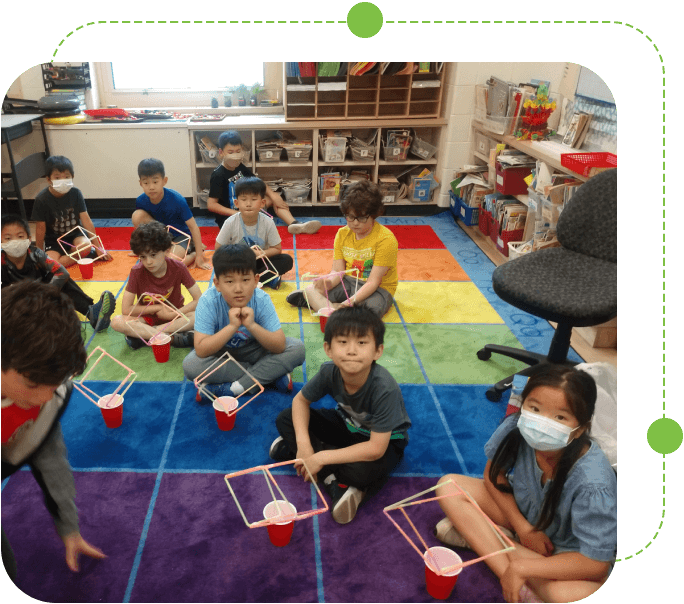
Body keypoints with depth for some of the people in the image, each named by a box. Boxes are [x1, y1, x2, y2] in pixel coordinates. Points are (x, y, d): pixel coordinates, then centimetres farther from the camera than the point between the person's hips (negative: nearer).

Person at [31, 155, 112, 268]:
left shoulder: (75, 193, -9)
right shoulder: (42, 199, -14)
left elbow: (86, 221, -9)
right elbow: (40, 229, -7)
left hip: (74, 235, 0)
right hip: (53, 240, 0)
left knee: (85, 245, -35)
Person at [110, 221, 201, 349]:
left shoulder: (178, 268, -15)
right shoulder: (137, 272, -14)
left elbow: (198, 299, -13)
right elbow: (126, 309, -13)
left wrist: (174, 314, -21)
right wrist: (158, 308, -14)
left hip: (174, 317, 0)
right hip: (147, 318, 0)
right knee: (117, 322, -27)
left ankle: (143, 335, -26)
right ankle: (172, 337, -31)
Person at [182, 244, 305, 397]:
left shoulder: (262, 300, -23)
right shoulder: (208, 301, -26)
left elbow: (279, 347, -25)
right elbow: (201, 350, -30)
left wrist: (252, 325, -39)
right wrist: (232, 326, -40)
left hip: (253, 350, 1)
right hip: (220, 351, 0)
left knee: (297, 348, -22)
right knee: (190, 365, -32)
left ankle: (232, 388, -23)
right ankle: (268, 376, -20)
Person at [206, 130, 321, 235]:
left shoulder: (239, 167, 3)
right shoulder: (218, 175, -19)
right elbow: (211, 204, -23)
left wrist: (272, 194, -7)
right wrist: (236, 213, -29)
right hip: (228, 218, -8)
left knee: (273, 198, 1)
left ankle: (294, 223, -17)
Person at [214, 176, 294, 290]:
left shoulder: (267, 223, -15)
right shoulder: (230, 223, -16)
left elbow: (277, 249, -8)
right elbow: (218, 249, -9)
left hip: (259, 262, 1)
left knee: (287, 260, -21)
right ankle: (267, 278, -25)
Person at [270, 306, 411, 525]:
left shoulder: (384, 389, -37)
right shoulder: (329, 372, -24)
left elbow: (375, 448, -34)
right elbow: (300, 400, -6)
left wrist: (321, 458, -30)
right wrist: (303, 444, -22)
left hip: (385, 440, -5)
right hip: (347, 425, 6)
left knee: (362, 470, -39)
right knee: (285, 419, -10)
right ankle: (334, 481, -17)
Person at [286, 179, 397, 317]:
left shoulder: (386, 239, -18)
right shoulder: (342, 234, 1)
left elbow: (373, 281, -21)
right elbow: (337, 271, -3)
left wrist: (351, 302, -35)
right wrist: (329, 283, -28)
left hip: (378, 289, -4)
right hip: (348, 282, 5)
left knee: (372, 307, -38)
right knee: (311, 290, -15)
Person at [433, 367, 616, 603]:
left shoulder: (592, 483, -35)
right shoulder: (515, 429, -27)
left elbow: (595, 563, -27)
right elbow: (493, 475, -6)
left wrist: (521, 568, -26)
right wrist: (522, 527, -15)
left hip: (565, 548, -5)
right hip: (521, 512, 5)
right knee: (449, 486, -13)